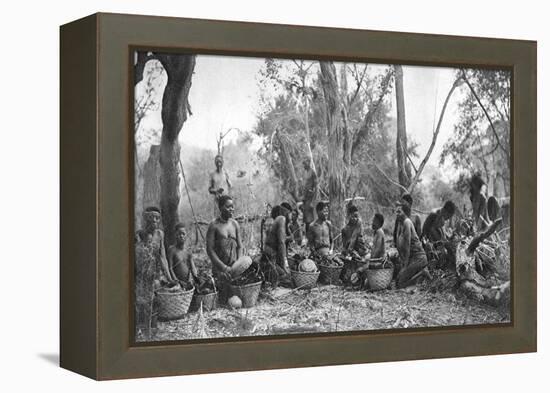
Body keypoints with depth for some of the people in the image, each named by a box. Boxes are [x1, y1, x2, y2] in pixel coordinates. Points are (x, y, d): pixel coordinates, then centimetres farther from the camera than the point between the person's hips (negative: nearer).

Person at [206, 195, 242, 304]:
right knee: (223, 299, -8)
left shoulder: (235, 224, 9)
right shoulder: (214, 225, -6)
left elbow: (239, 246, 12)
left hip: (234, 267, 4)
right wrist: (224, 267, -15)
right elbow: (210, 250, -9)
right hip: (219, 269, -4)